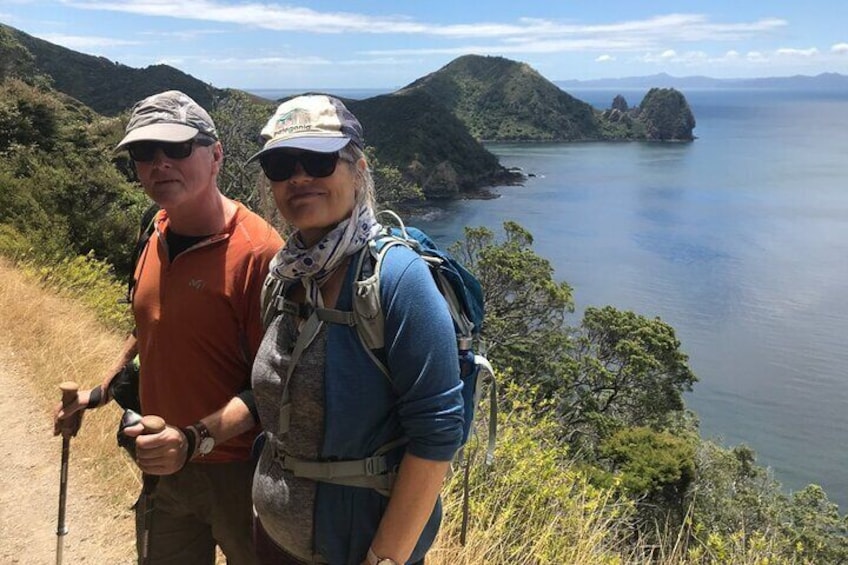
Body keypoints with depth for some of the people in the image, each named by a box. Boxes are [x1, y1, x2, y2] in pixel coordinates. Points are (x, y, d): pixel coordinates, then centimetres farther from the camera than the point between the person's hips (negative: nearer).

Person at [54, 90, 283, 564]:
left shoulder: (257, 250, -22)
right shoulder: (159, 236, 2)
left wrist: (196, 439, -31)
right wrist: (102, 392, 20)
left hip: (236, 468, -7)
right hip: (163, 465, 7)